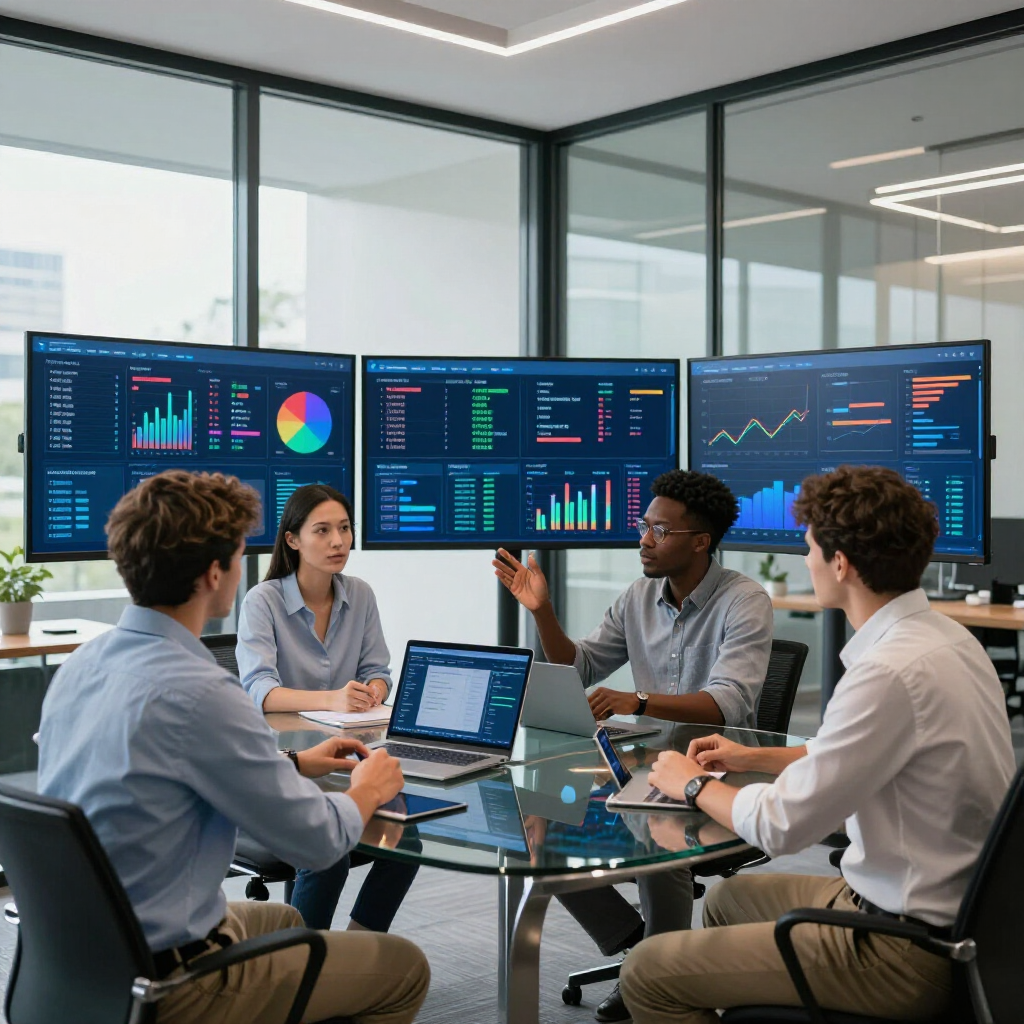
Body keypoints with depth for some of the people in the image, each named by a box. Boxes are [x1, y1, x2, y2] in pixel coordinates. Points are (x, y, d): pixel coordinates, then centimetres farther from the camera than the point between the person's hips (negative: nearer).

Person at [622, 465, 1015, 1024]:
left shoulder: (893, 672, -28)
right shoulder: (945, 636, 2)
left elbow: (780, 826, -21)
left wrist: (694, 784, -3)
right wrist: (755, 757, 21)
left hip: (905, 952, -10)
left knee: (648, 972, -4)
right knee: (727, 898, 27)